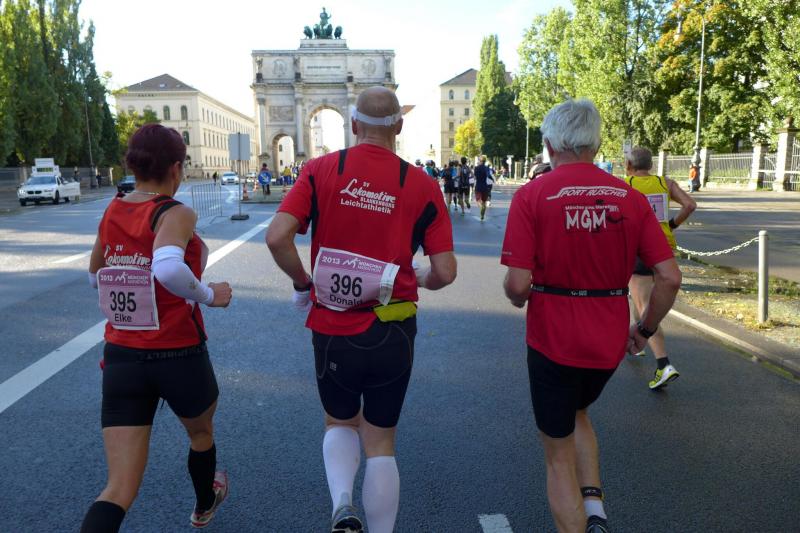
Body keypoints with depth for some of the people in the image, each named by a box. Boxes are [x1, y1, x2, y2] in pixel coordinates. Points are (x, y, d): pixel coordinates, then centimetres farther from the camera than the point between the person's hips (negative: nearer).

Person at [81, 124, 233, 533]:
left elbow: (95, 277, 19)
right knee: (201, 433, 30)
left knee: (119, 489, 7)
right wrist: (208, 295, -20)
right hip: (179, 357, -4)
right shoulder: (177, 214, -16)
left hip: (120, 359, 4)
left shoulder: (111, 213, 3)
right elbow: (168, 269, -37)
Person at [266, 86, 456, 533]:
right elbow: (445, 272, -7)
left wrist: (302, 282, 4)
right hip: (392, 333, 0)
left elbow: (277, 237, -13)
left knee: (340, 423, 25)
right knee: (381, 442, 17)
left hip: (331, 329, 1)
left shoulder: (321, 170, -4)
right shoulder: (422, 184, -5)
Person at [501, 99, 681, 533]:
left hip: (553, 338, -4)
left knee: (558, 453, 15)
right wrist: (645, 329, 10)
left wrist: (518, 299, 5)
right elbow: (670, 277, -5)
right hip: (610, 340, 4)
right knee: (576, 413, 32)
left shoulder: (532, 196, -11)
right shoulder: (630, 197, -1)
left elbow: (518, 284, -18)